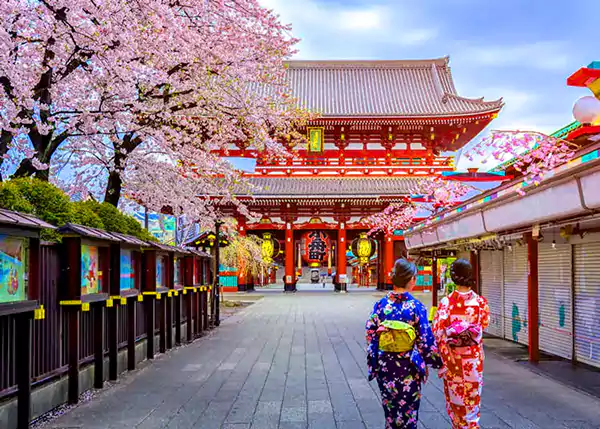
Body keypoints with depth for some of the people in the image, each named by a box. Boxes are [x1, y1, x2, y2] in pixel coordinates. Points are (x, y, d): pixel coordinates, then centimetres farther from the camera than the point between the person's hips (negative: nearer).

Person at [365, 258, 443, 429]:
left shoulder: (381, 305, -6)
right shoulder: (416, 307, -14)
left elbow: (371, 335, -2)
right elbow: (426, 340, -10)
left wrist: (373, 363, 10)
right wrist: (437, 361, 5)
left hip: (385, 366, 3)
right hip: (409, 368, -3)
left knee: (390, 408, 18)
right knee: (408, 411, 11)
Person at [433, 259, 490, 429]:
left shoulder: (446, 302, -16)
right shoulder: (480, 301, -11)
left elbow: (437, 330, -16)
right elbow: (485, 324, 4)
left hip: (453, 357, -1)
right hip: (473, 356, 1)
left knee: (455, 396, 15)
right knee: (472, 397, 14)